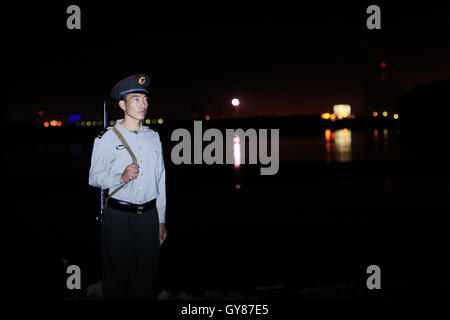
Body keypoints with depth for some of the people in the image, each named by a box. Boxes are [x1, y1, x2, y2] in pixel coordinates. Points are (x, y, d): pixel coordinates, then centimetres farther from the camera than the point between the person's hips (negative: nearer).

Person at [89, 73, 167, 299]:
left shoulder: (153, 137, 10)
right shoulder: (108, 138, -4)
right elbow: (94, 177, -4)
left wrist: (161, 220, 14)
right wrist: (121, 178, -23)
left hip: (149, 216, 4)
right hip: (118, 217, -4)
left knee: (146, 278, 8)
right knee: (117, 278, 3)